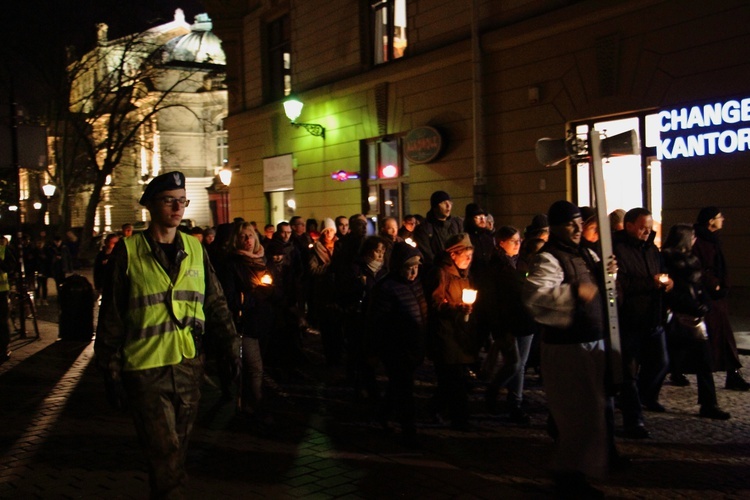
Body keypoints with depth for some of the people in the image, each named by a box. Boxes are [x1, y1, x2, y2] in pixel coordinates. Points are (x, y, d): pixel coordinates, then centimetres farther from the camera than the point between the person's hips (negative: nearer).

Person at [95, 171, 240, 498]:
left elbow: (214, 302, 7)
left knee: (176, 450, 17)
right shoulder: (129, 251, -4)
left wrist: (229, 343, -6)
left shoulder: (195, 248, 6)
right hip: (146, 369, -4)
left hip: (190, 365, 4)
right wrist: (111, 368, -1)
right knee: (165, 455, -4)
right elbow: (111, 314, -1)